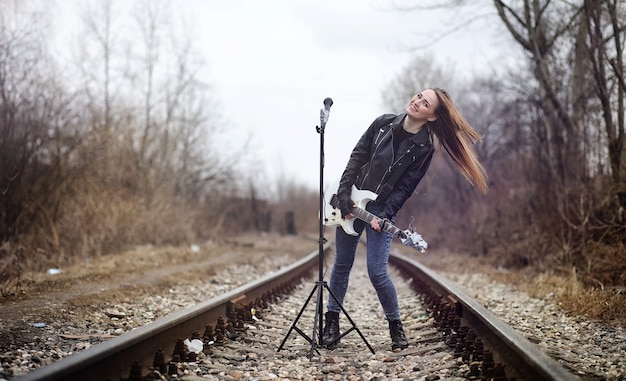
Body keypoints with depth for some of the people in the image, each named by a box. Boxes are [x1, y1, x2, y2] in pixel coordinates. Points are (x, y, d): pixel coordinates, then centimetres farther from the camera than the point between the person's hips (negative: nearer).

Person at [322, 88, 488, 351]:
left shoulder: (423, 148, -9)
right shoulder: (384, 123, -1)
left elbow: (405, 187, -10)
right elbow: (356, 157, 1)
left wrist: (384, 216, -21)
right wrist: (343, 195, -8)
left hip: (382, 210, -3)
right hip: (351, 203, 3)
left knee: (377, 272, -12)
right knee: (342, 265, 9)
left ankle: (395, 326, 11)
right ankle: (332, 323, 23)